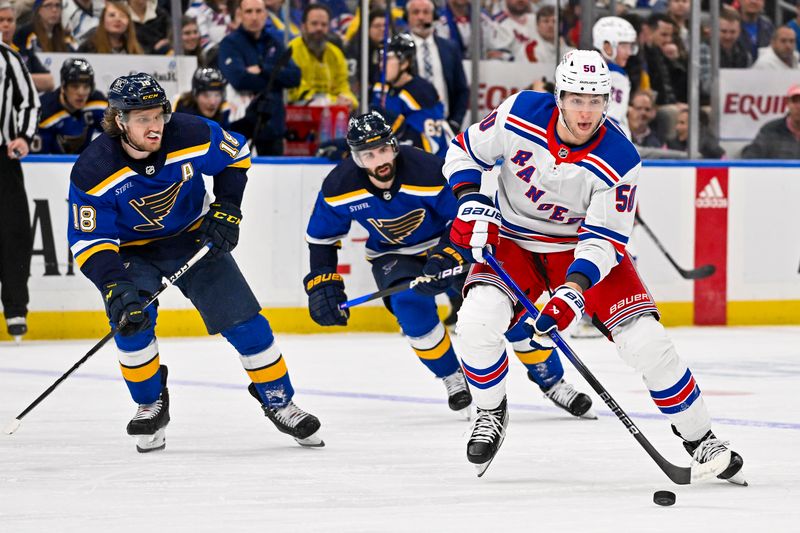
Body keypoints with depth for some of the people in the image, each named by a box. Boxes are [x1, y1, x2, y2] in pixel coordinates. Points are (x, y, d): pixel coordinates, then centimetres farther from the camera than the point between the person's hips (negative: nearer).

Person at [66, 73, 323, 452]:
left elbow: (237, 155, -2)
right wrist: (117, 288, -36)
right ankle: (151, 405, 1)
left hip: (195, 239, 1)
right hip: (133, 251, -1)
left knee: (244, 321, -4)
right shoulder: (93, 172, -27)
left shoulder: (191, 135, -24)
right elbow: (89, 241, -23)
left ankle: (279, 402, 14)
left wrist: (226, 209, -10)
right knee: (131, 320, -23)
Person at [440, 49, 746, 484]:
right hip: (512, 243, 1)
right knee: (477, 320, -27)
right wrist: (472, 204, -20)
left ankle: (698, 436, 5)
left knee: (645, 339, -14)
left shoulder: (619, 162, -23)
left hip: (583, 247, -1)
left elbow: (605, 239, -23)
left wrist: (574, 290, -38)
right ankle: (490, 413, 1)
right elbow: (464, 152, -4)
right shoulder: (520, 115, -20)